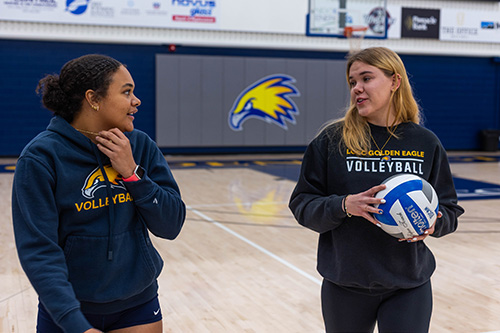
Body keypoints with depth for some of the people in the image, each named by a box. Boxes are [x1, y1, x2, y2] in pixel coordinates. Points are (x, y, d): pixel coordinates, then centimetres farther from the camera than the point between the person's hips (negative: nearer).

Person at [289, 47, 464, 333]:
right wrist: (345, 205, -23)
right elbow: (302, 204, -5)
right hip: (345, 285, 0)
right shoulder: (331, 140, -4)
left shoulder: (426, 143, 1)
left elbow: (450, 210, 6)